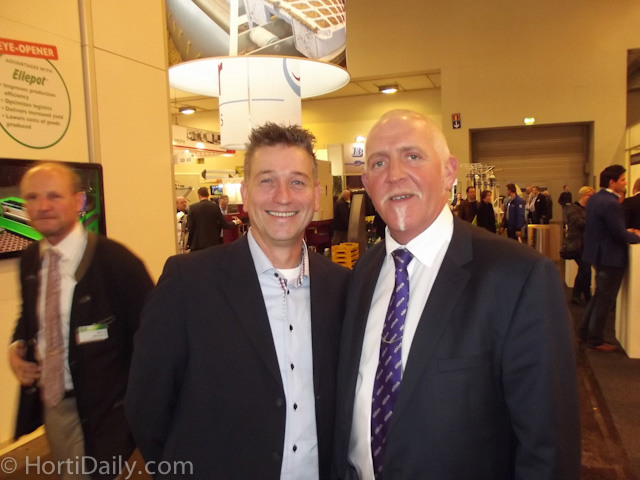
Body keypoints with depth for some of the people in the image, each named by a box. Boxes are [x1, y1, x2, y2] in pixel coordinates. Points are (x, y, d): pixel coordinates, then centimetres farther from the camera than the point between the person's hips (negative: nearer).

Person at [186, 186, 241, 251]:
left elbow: (190, 228, -5)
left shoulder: (193, 208, -4)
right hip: (213, 243, 1)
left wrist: (188, 244, 6)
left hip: (197, 244, -1)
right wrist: (235, 222, 20)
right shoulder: (215, 206, -2)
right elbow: (224, 224, 1)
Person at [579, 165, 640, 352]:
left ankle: (585, 332, 28)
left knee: (599, 296, 21)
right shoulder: (610, 203, -24)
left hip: (598, 254, 10)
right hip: (611, 258, -10)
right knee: (605, 300, 3)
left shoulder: (594, 198, 7)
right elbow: (621, 235, -22)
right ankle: (595, 340, 13)